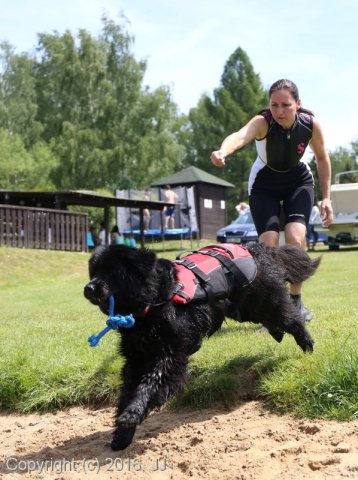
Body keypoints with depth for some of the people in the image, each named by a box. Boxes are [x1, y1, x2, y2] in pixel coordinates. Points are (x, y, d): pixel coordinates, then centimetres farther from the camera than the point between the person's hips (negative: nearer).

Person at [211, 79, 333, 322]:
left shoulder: (311, 124, -21)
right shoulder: (263, 122, -31)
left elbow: (322, 158, -2)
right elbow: (241, 135, -54)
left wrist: (326, 197, -2)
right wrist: (223, 151, -76)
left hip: (298, 182, 1)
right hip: (264, 185, -1)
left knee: (295, 237, -19)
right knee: (269, 243, -15)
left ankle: (296, 300, 2)